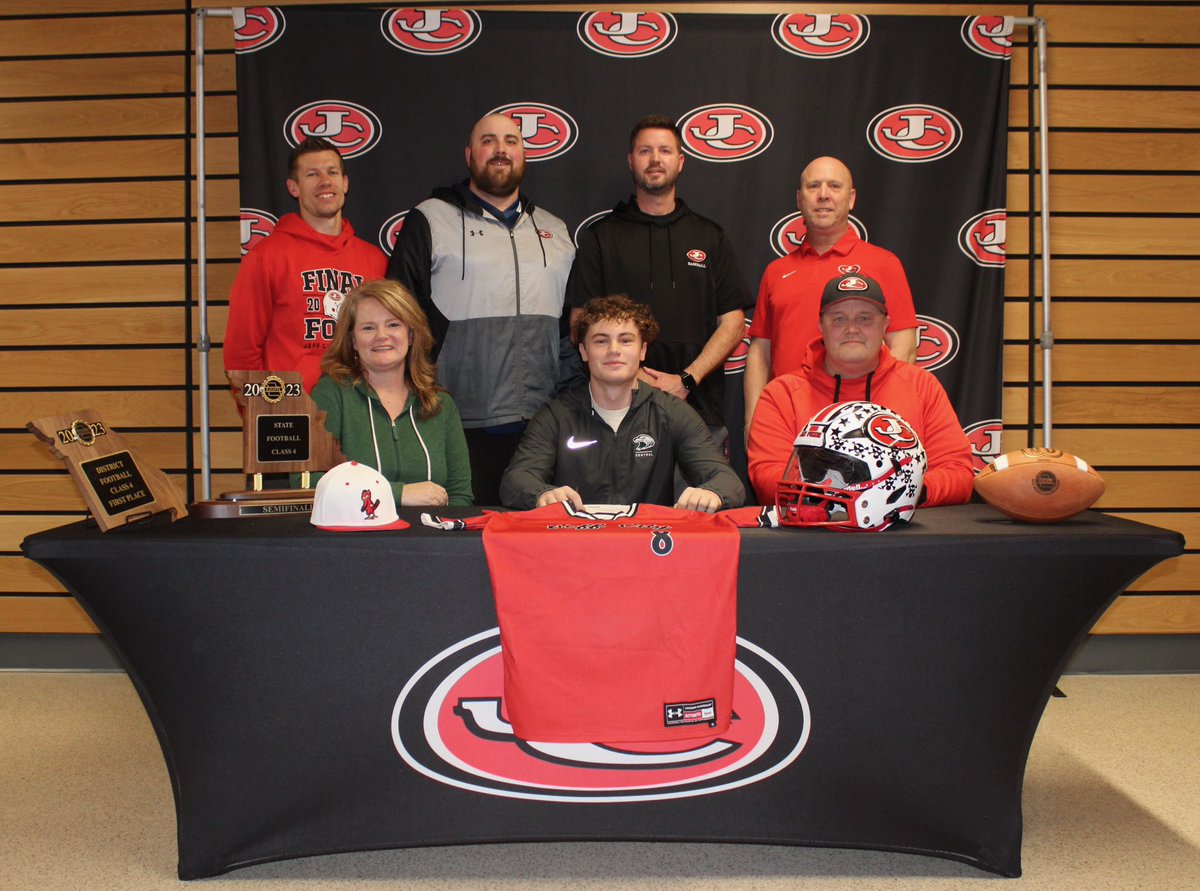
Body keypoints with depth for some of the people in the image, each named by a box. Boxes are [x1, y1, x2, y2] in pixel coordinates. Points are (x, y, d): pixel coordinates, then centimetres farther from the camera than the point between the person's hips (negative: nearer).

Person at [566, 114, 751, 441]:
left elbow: (733, 322, 6)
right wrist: (631, 376, -12)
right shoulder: (600, 237, 8)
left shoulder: (710, 236, 13)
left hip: (698, 406, 1)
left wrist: (687, 380, -8)